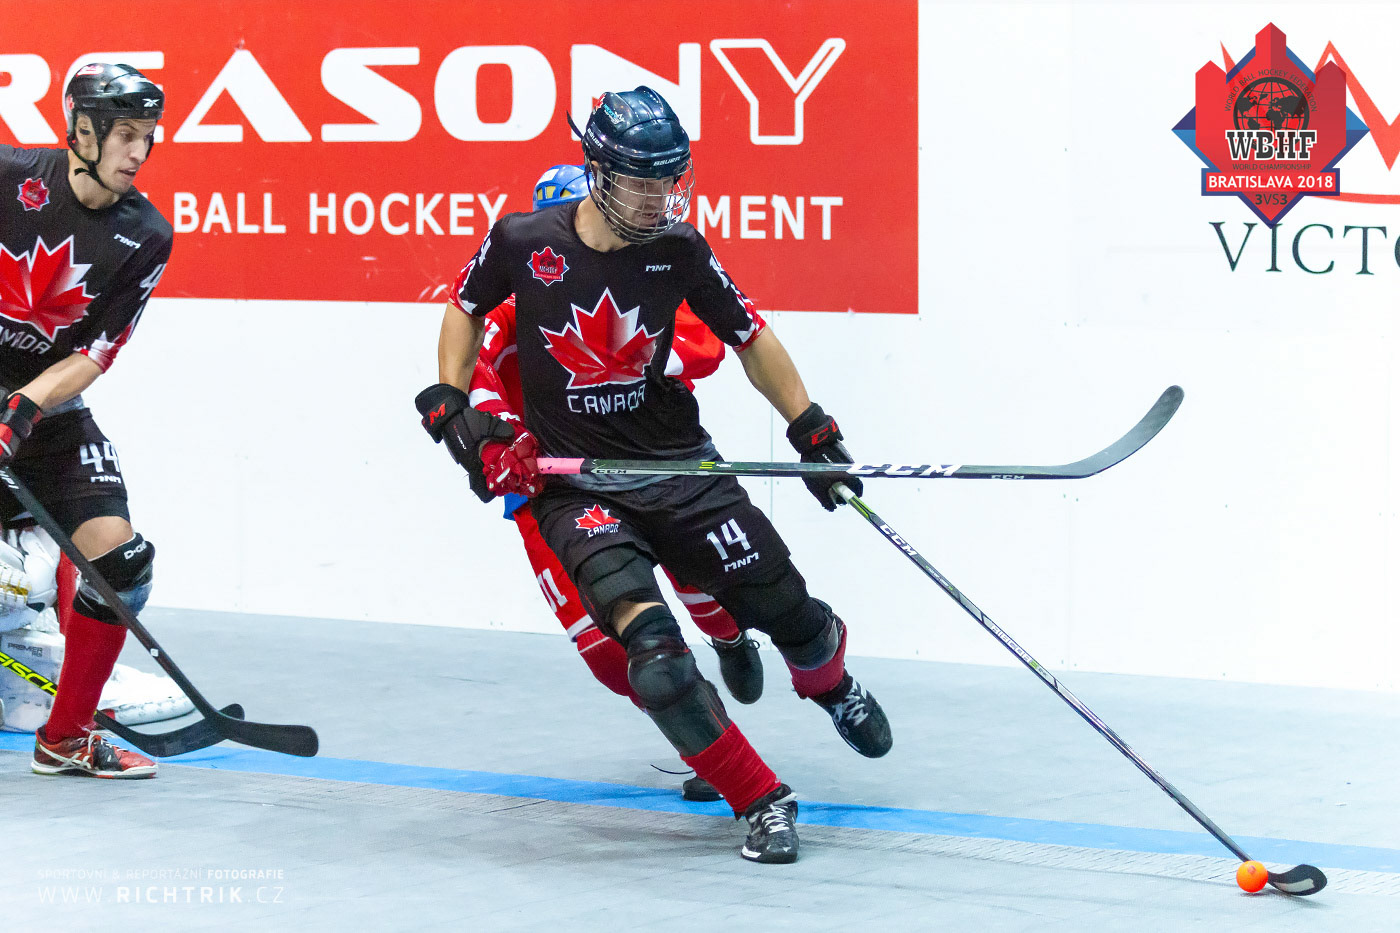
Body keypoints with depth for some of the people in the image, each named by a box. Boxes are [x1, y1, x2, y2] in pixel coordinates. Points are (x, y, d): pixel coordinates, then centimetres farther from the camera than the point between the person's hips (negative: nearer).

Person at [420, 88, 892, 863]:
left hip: (678, 465, 2)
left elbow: (748, 336, 7)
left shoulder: (680, 252, -4)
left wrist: (810, 427, 1)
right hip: (573, 486, -2)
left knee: (788, 611, 0)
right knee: (649, 639, -25)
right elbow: (466, 308, 11)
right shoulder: (521, 244, -9)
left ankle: (831, 684, 39)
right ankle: (761, 800, -14)